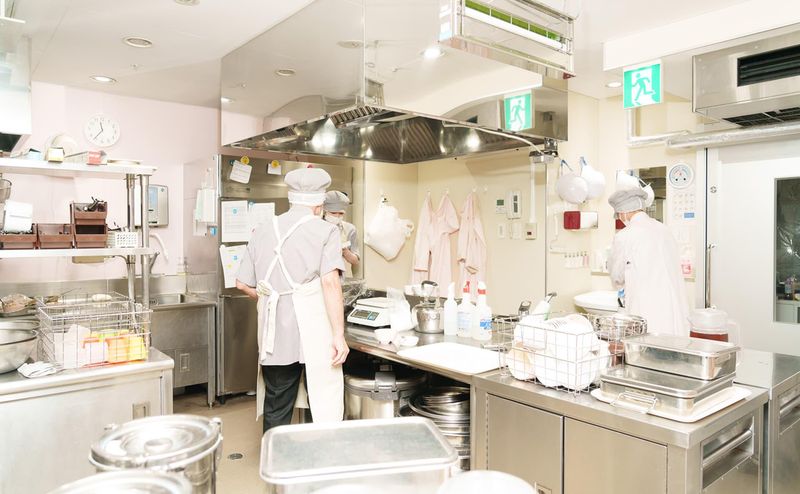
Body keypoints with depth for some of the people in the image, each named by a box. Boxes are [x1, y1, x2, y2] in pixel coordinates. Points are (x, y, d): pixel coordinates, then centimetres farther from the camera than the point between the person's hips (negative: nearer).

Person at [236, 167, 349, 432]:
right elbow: (330, 282, -14)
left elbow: (243, 283, 13)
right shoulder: (325, 231, -3)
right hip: (313, 334, -4)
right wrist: (339, 335, -13)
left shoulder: (262, 231, 11)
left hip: (274, 334, 5)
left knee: (275, 410, 15)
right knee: (325, 410, 4)